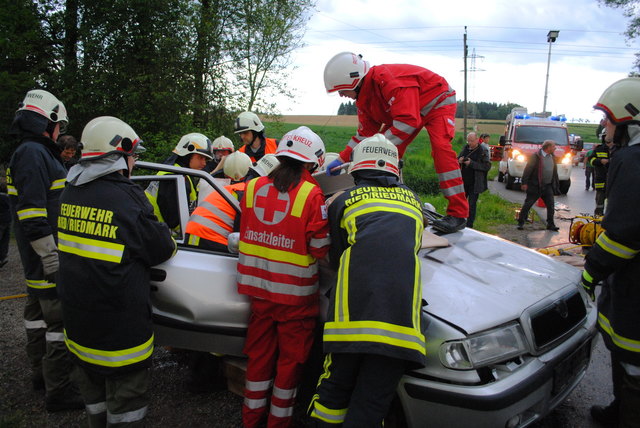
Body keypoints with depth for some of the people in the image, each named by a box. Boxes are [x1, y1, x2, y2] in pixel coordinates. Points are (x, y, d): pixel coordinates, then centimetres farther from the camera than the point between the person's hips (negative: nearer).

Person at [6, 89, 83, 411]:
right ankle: (58, 391, 4)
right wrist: (51, 257, -24)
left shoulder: (32, 152, 16)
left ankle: (40, 372, 36)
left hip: (36, 261, 11)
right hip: (47, 261, -11)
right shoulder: (34, 153, -17)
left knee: (38, 312, 20)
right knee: (62, 320, -5)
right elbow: (32, 214, -24)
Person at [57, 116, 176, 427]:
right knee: (126, 397, 8)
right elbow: (161, 249, -14)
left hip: (78, 319, 8)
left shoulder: (69, 194, 1)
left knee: (93, 389, 24)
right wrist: (170, 239, 9)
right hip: (119, 325, -7)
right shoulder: (125, 197, -21)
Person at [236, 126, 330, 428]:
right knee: (291, 358, 14)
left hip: (258, 286, 5)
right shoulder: (312, 195, -16)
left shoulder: (253, 187, -1)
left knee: (259, 352, 20)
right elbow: (320, 248, -13)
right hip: (295, 292, -4)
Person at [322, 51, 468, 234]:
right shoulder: (363, 97, -7)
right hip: (406, 110, 9)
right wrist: (342, 159, -5)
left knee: (440, 147, -26)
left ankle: (458, 213, -27)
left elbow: (408, 121, -40)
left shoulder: (388, 80, -37)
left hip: (437, 101, -9)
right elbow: (365, 133, 0)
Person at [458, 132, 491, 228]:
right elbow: (458, 159, 19)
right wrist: (459, 161, -6)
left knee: (471, 205, 0)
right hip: (463, 181, 5)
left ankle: (469, 226, 7)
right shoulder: (465, 148, 8)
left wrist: (471, 163, -19)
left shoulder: (482, 151, -7)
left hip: (475, 183, -5)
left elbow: (487, 166, -13)